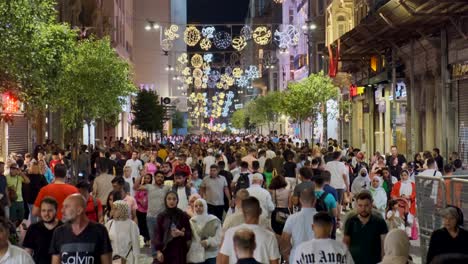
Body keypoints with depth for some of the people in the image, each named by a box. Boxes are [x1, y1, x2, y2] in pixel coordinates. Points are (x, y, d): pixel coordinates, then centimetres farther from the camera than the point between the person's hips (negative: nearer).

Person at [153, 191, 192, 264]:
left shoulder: (183, 216, 1)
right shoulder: (161, 216, 5)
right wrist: (158, 251, -9)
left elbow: (189, 234, 2)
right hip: (165, 250, 1)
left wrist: (181, 233, -19)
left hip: (179, 251, -1)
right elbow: (157, 234, 1)